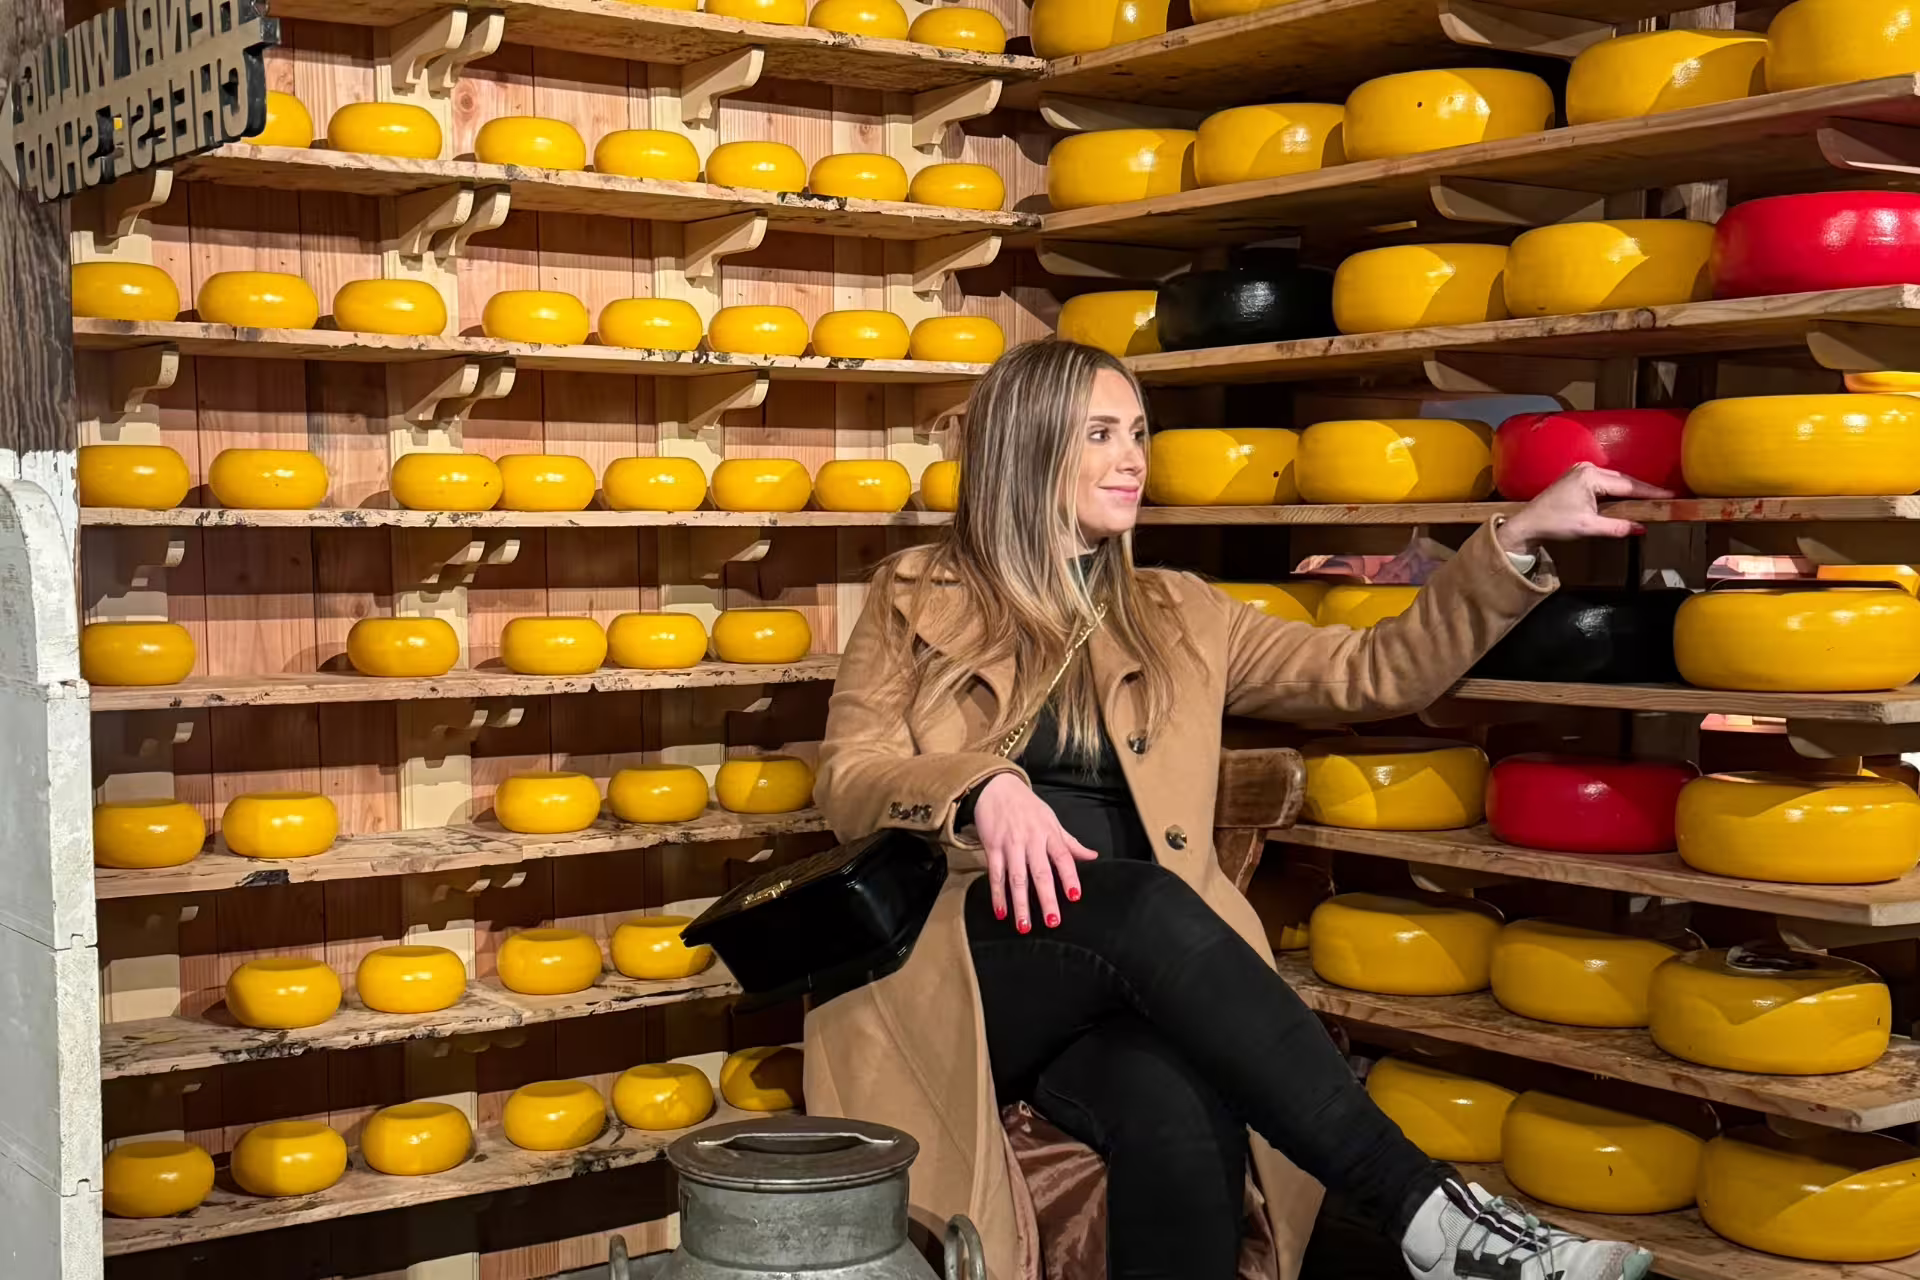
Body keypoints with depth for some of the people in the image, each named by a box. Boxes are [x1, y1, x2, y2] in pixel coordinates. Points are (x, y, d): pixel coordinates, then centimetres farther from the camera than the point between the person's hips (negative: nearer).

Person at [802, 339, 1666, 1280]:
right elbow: (844, 783, 2)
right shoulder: (918, 597, 12)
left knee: (1182, 1115, -35)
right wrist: (980, 787, -19)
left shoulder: (1178, 619, 19)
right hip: (958, 961, -2)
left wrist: (1518, 542, 1)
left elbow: (1372, 675, 13)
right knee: (1141, 900, -35)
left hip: (1127, 981, 2)